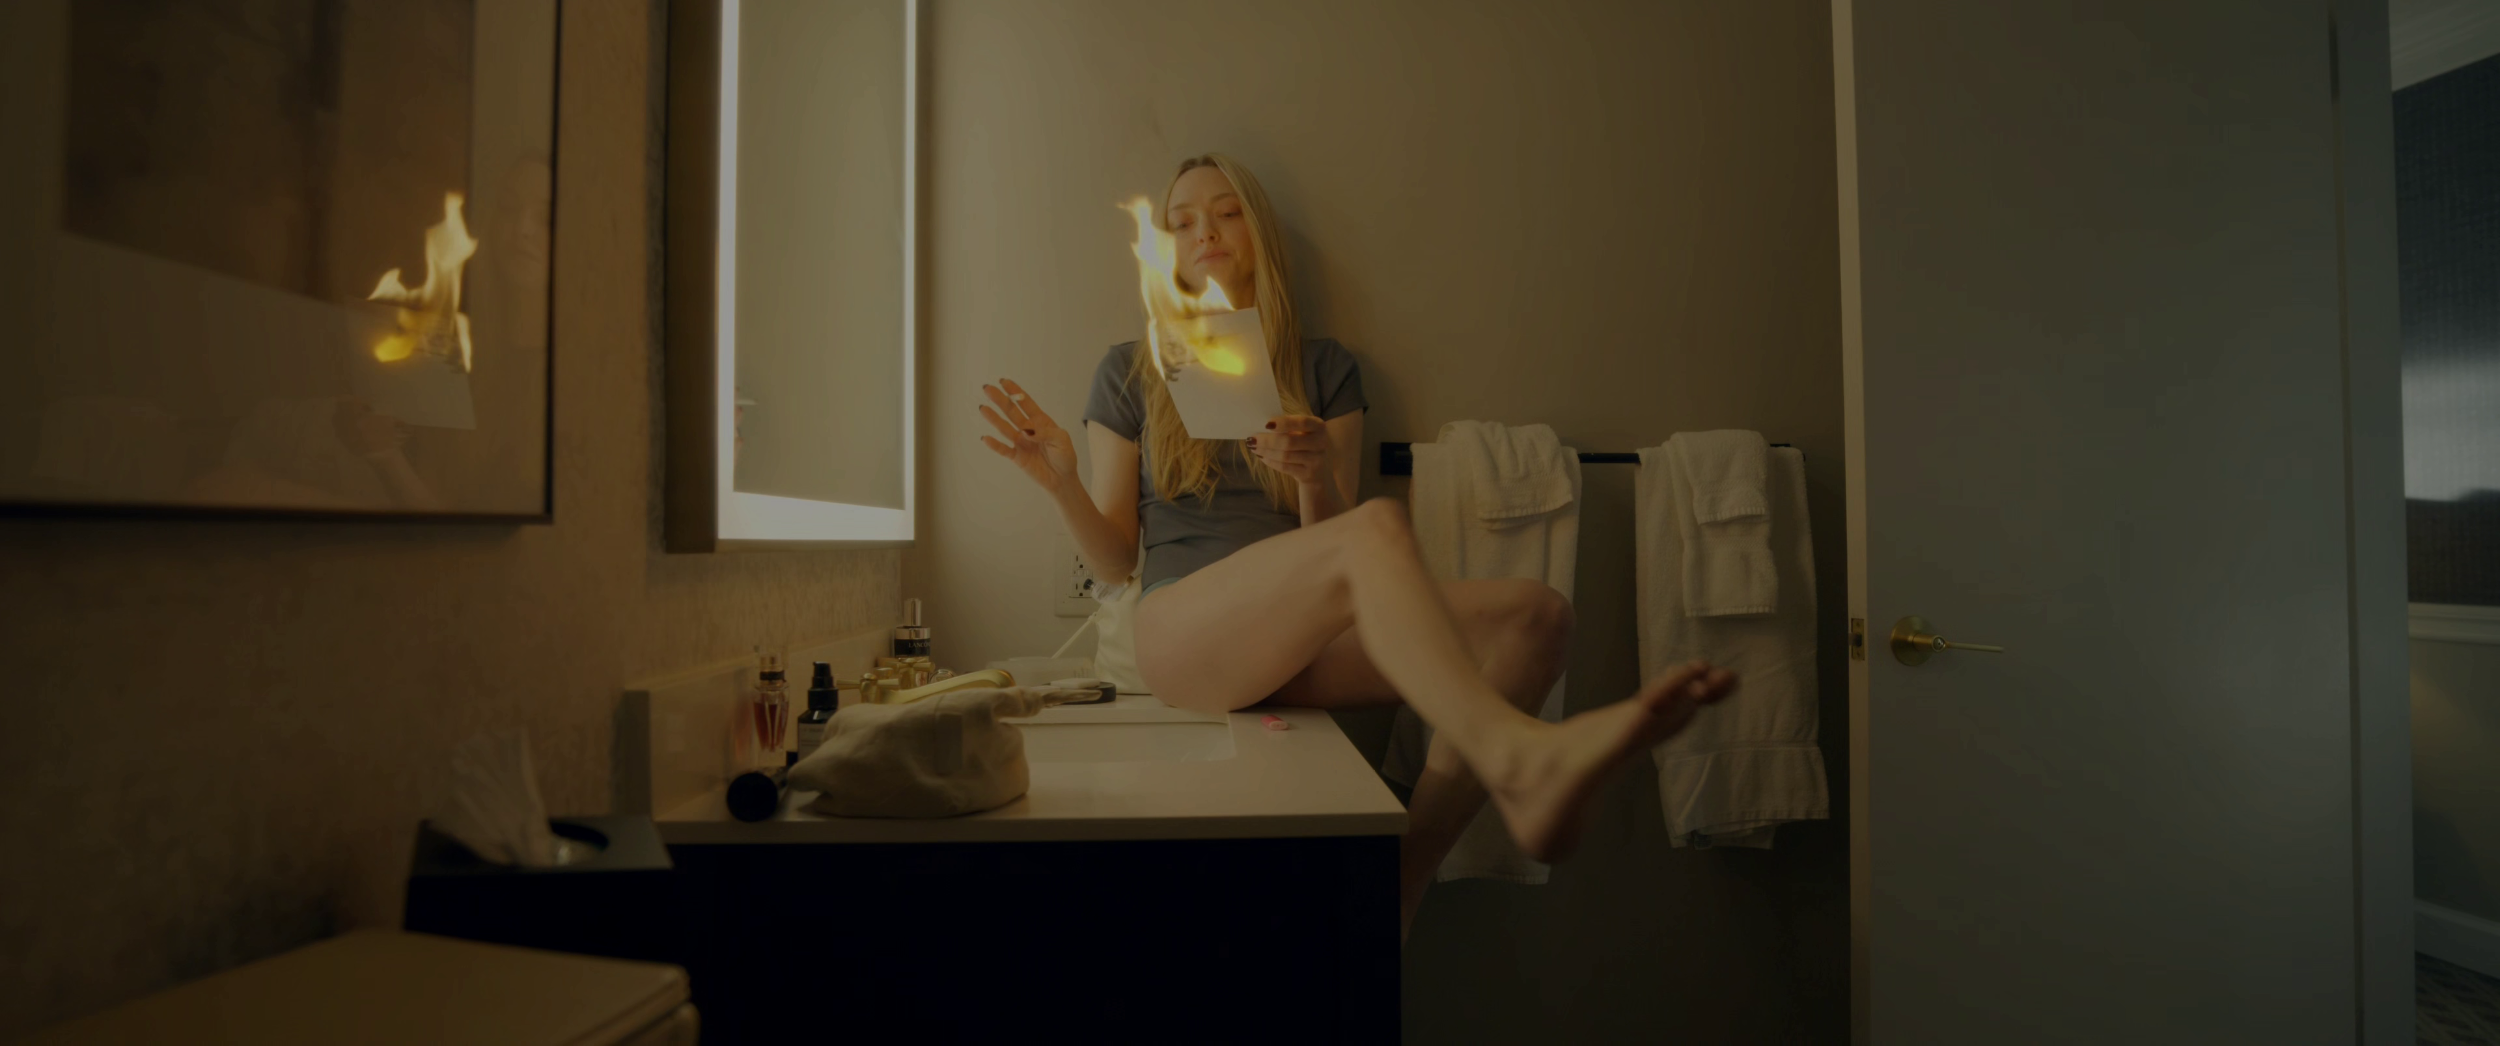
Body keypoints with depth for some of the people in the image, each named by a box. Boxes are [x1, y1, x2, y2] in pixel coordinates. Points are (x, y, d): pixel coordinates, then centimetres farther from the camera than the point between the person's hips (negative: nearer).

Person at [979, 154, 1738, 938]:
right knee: (1377, 528, -33)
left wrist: (1316, 475, -10)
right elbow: (1116, 559, 11)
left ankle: (1399, 889, -30)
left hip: (1299, 649, 4)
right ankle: (1521, 759, -54)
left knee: (1534, 614, -22)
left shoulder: (1323, 369, 18)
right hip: (1182, 635, -3)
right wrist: (1061, 483, -8)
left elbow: (1327, 533, 11)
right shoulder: (1129, 373, 15)